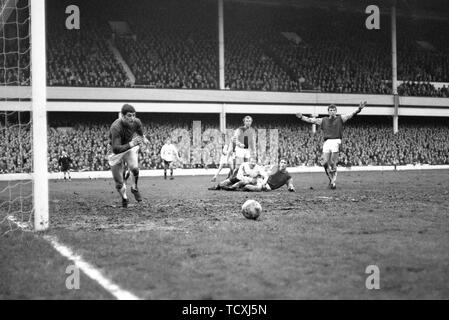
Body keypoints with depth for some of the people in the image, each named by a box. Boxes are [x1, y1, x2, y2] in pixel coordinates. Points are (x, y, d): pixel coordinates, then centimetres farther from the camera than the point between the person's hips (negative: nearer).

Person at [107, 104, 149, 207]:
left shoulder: (136, 122, -17)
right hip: (116, 152, -3)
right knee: (119, 183, 0)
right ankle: (124, 198, 32)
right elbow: (116, 149, -42)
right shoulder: (116, 127, -34)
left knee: (134, 168, -28)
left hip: (130, 147, 3)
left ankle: (134, 188, 0)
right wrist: (131, 144, -50)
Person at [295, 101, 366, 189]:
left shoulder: (340, 119, 9)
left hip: (336, 141, -3)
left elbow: (351, 115, 0)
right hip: (326, 142, 3)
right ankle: (331, 179, 15)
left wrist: (359, 109, -14)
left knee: (333, 163, -9)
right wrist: (301, 117, 20)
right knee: (325, 163, -5)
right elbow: (311, 120, 23)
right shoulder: (323, 120, 17)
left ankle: (334, 182, -2)